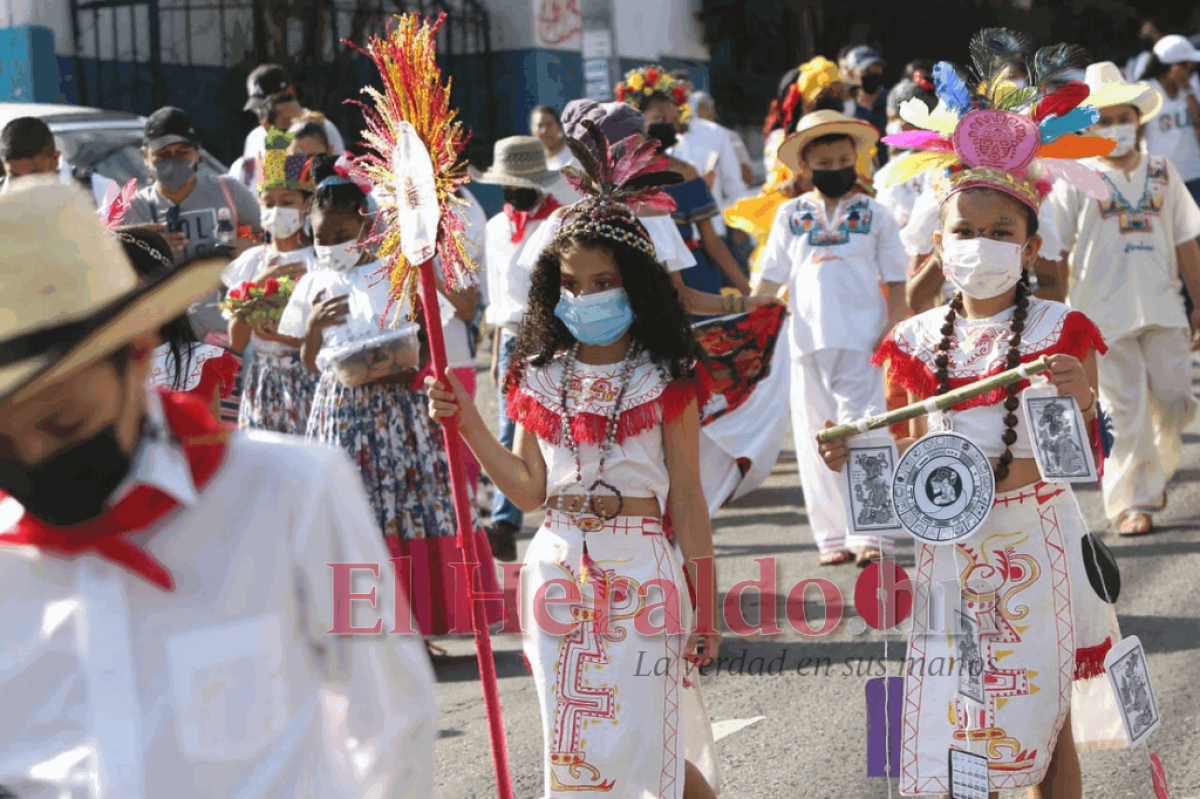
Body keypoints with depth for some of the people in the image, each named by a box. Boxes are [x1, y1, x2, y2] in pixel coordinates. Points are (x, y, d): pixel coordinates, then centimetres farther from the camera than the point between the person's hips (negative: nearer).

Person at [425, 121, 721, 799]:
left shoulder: (664, 381, -3)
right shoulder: (543, 379, 8)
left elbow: (687, 502, -2)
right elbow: (530, 489, 9)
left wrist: (705, 610, -4)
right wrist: (466, 421, 1)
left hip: (640, 571, -5)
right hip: (560, 568, 5)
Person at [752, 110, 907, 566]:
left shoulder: (874, 216, 9)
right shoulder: (791, 215, 12)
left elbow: (895, 283, 7)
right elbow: (770, 279, 12)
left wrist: (891, 332, -4)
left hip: (861, 339, -2)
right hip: (808, 339, 2)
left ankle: (869, 533, -3)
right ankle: (832, 535, 10)